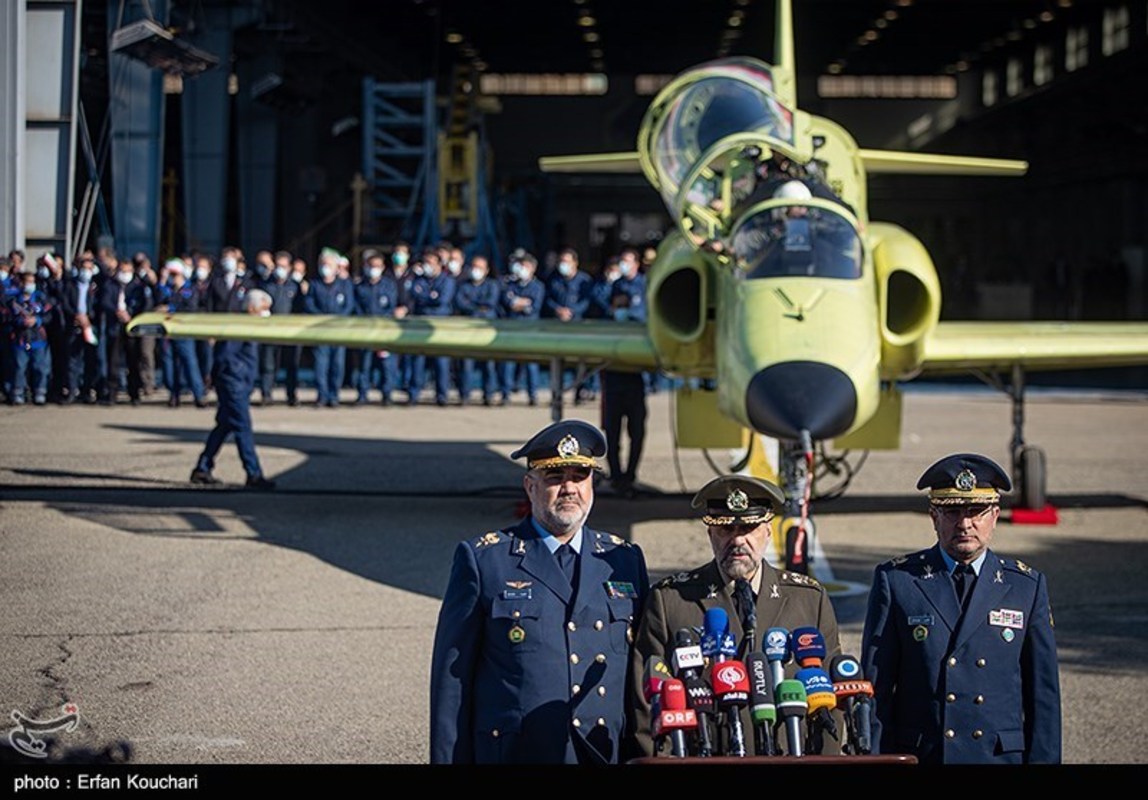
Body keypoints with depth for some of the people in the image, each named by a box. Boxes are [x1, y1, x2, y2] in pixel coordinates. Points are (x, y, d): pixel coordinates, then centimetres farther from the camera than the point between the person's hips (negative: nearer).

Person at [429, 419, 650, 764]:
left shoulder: (625, 560, 14)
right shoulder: (482, 559, 3)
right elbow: (452, 674, 3)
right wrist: (448, 758, 0)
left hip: (610, 753, 3)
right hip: (516, 753, -3)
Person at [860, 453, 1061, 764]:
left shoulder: (1027, 586, 7)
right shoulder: (895, 581, 3)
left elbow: (1043, 692, 7)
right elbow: (875, 687, 3)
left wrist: (1042, 759, 0)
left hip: (1003, 755, 1)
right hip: (917, 757, -1)